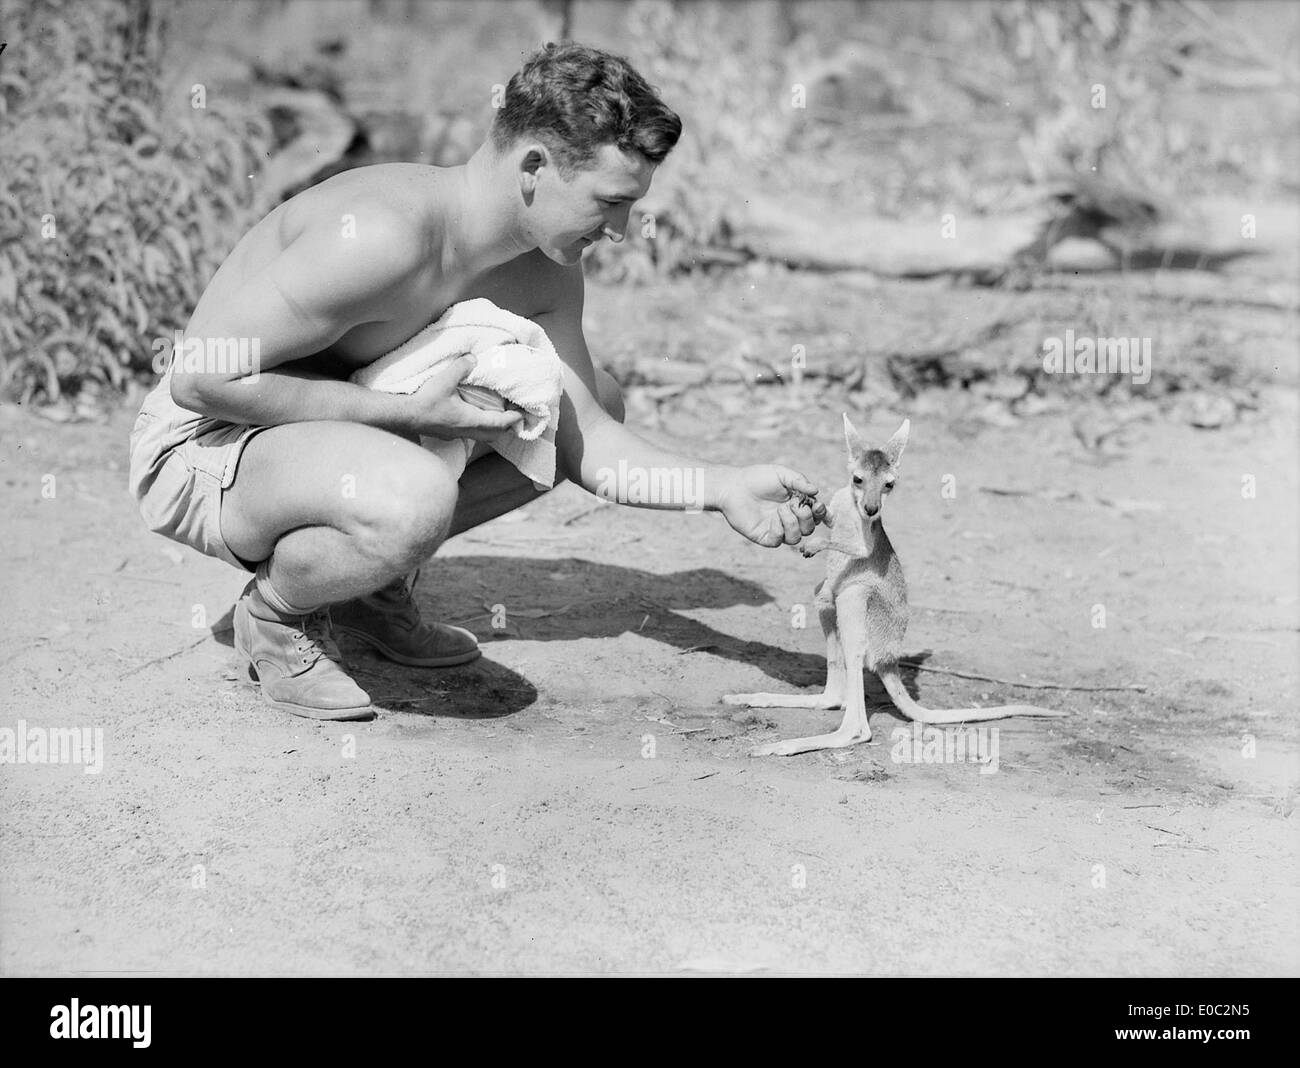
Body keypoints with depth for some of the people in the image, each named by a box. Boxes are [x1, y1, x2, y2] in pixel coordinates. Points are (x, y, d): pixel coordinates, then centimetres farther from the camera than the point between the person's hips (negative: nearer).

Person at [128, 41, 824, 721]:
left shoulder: (545, 275, -4)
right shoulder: (382, 235, -32)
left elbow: (584, 439, 0)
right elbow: (199, 379, -31)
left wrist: (723, 488, -15)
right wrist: (404, 413, -30)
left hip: (347, 431, 9)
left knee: (597, 398, 8)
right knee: (416, 499, -40)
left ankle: (377, 587, 14)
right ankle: (274, 614, -6)